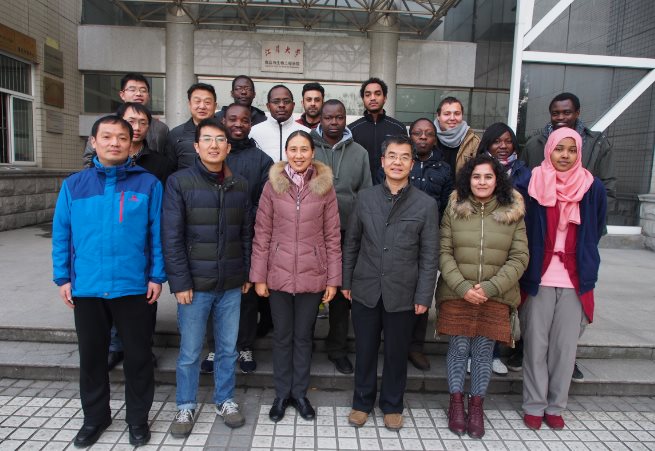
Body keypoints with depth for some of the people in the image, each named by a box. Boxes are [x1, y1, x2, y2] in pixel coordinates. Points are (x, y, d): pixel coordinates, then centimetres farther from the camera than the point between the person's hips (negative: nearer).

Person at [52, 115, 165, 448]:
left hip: (134, 287, -2)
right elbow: (61, 236, 6)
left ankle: (138, 418, 30)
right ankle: (95, 417, 37)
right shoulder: (73, 185, 3)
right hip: (86, 288, 2)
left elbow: (158, 234, -3)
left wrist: (157, 276, -6)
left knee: (138, 356, 10)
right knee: (91, 356, 17)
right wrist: (63, 278, 2)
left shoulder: (148, 184, -3)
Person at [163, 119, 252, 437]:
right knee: (190, 352, 9)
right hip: (195, 283, -3)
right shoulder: (179, 182, -6)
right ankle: (186, 406, 30)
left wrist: (247, 273, 8)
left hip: (231, 284, 3)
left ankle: (225, 401, 33)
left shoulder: (240, 185, 6)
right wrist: (180, 282, -12)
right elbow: (171, 238, -9)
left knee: (228, 348, 14)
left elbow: (246, 234, 10)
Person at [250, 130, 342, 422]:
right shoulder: (272, 185, -2)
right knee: (282, 336, 13)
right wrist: (258, 276, -3)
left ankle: (299, 393, 31)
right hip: (278, 274, 0)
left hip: (312, 275, 0)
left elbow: (332, 237, -1)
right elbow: (262, 234, -1)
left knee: (303, 336, 13)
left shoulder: (325, 187, -3)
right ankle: (281, 394, 30)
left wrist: (333, 279, -2)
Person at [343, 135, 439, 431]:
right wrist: (346, 281, 6)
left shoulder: (426, 204, -3)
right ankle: (362, 402, 34)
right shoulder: (365, 198, 2)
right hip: (365, 291, 1)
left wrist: (423, 296, -5)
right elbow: (351, 243, 7)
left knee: (397, 353, 13)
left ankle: (392, 405, 34)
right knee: (365, 351, 13)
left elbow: (429, 255, -3)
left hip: (402, 294, -1)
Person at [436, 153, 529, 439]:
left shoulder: (513, 213, 2)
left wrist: (489, 288, -12)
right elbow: (444, 253, -1)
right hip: (456, 294, 0)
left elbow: (519, 258, -1)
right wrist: (463, 287, -13)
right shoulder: (454, 210, 1)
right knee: (458, 349, 6)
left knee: (483, 353, 8)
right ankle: (456, 403, 26)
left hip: (495, 297, 1)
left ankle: (477, 407, 26)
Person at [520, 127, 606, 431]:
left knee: (565, 347, 7)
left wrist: (583, 262, 11)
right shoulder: (531, 184, -4)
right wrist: (527, 267, 2)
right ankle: (534, 406, 20)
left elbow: (595, 231, 14)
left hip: (575, 281, 2)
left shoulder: (593, 188, 3)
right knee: (536, 345, 5)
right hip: (538, 279, -1)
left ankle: (555, 406, 24)